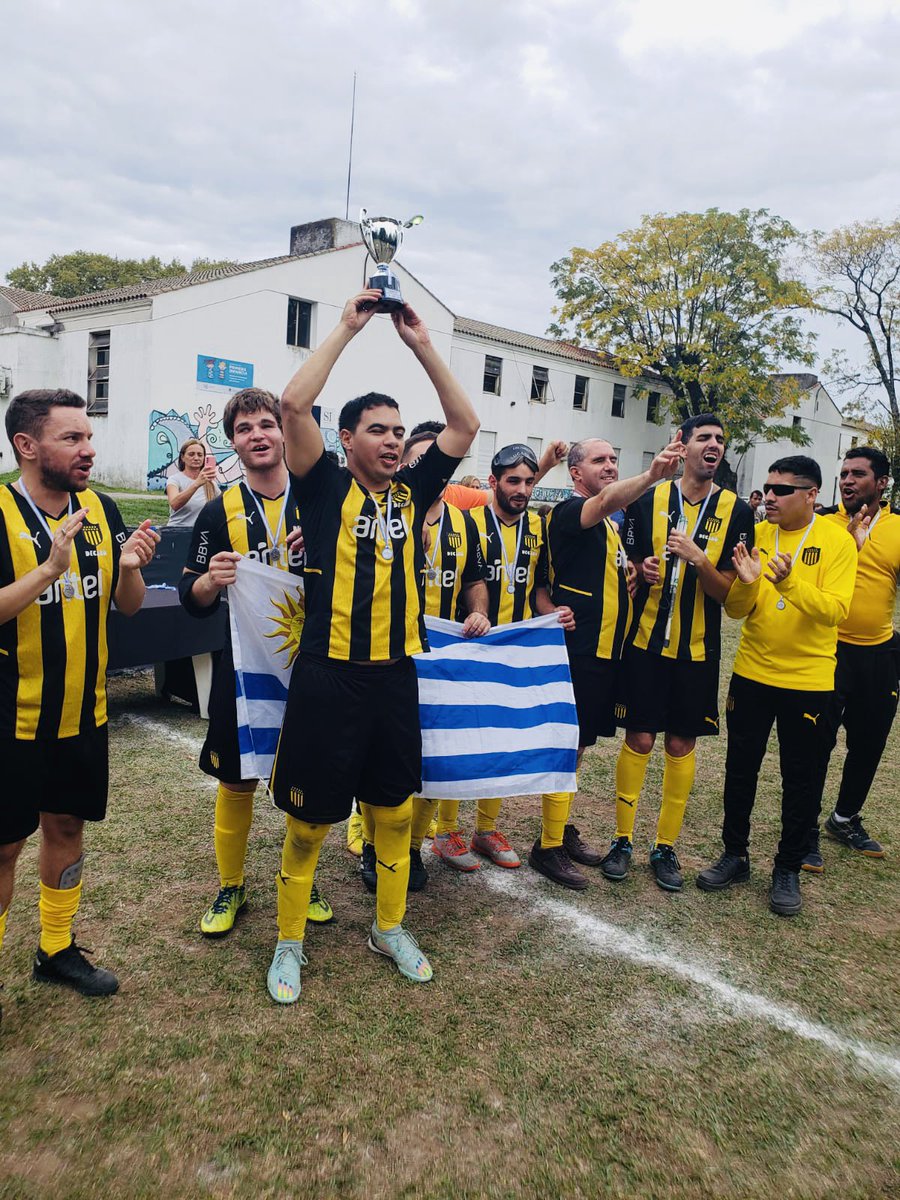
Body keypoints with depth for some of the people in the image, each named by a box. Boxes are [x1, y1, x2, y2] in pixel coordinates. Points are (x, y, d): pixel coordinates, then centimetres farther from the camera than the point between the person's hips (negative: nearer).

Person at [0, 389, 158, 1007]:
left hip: (84, 713, 5)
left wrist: (132, 567, -14)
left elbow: (128, 606, 6)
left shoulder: (102, 510, 1)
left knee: (67, 827, 18)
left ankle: (57, 948, 37)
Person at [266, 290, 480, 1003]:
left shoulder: (413, 492, 8)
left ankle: (390, 928, 37)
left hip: (395, 676, 4)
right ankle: (290, 943, 28)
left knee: (394, 810, 17)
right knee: (309, 819, 8)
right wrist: (347, 328, -7)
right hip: (328, 677, -4)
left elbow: (465, 423, 8)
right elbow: (294, 404, -15)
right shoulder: (326, 489, -3)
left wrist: (422, 344, 6)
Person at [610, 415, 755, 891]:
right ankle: (622, 840, 17)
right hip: (646, 641, -1)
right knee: (638, 740, 2)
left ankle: (666, 847, 21)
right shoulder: (648, 499, 0)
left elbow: (726, 590, -4)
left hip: (697, 648, 1)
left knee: (681, 745, 7)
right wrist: (642, 569, -13)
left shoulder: (736, 511, 0)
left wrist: (697, 557, -22)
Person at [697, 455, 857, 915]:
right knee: (740, 769, 12)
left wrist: (790, 583, -33)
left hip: (808, 680, -3)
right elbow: (736, 610, 0)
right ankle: (735, 855, 30)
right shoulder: (756, 535, 1)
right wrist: (746, 582, -20)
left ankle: (788, 869, 27)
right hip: (751, 674, 3)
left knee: (801, 779, 9)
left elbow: (835, 609, -18)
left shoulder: (836, 540, -8)